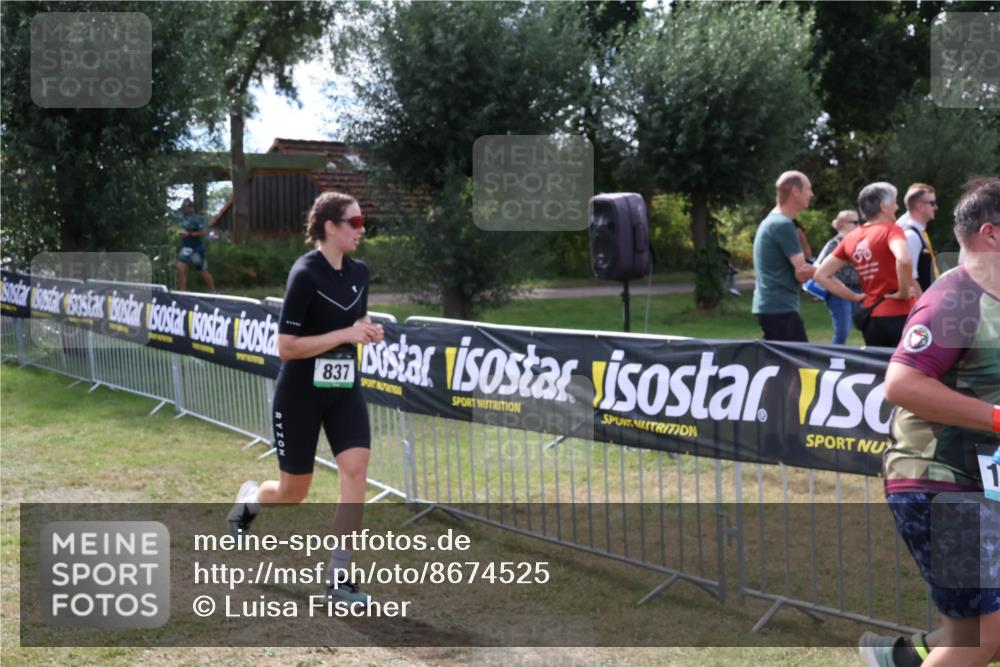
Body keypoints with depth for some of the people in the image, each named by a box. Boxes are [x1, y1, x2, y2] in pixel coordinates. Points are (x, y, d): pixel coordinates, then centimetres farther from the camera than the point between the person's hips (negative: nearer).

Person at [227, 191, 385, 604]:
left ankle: (338, 577, -5)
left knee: (356, 470, -14)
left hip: (344, 389, 5)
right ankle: (250, 497, 45)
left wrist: (367, 330, -2)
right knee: (293, 494, 7)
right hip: (300, 393, -5)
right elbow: (285, 347, -20)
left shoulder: (359, 273, 3)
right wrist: (345, 334, -25)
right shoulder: (305, 274, -18)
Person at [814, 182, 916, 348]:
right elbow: (903, 260, -29)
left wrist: (856, 297, 11)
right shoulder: (890, 229, -8)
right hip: (898, 314, -6)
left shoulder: (851, 238, 10)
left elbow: (821, 275, 12)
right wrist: (904, 293, -14)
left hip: (871, 317, 6)